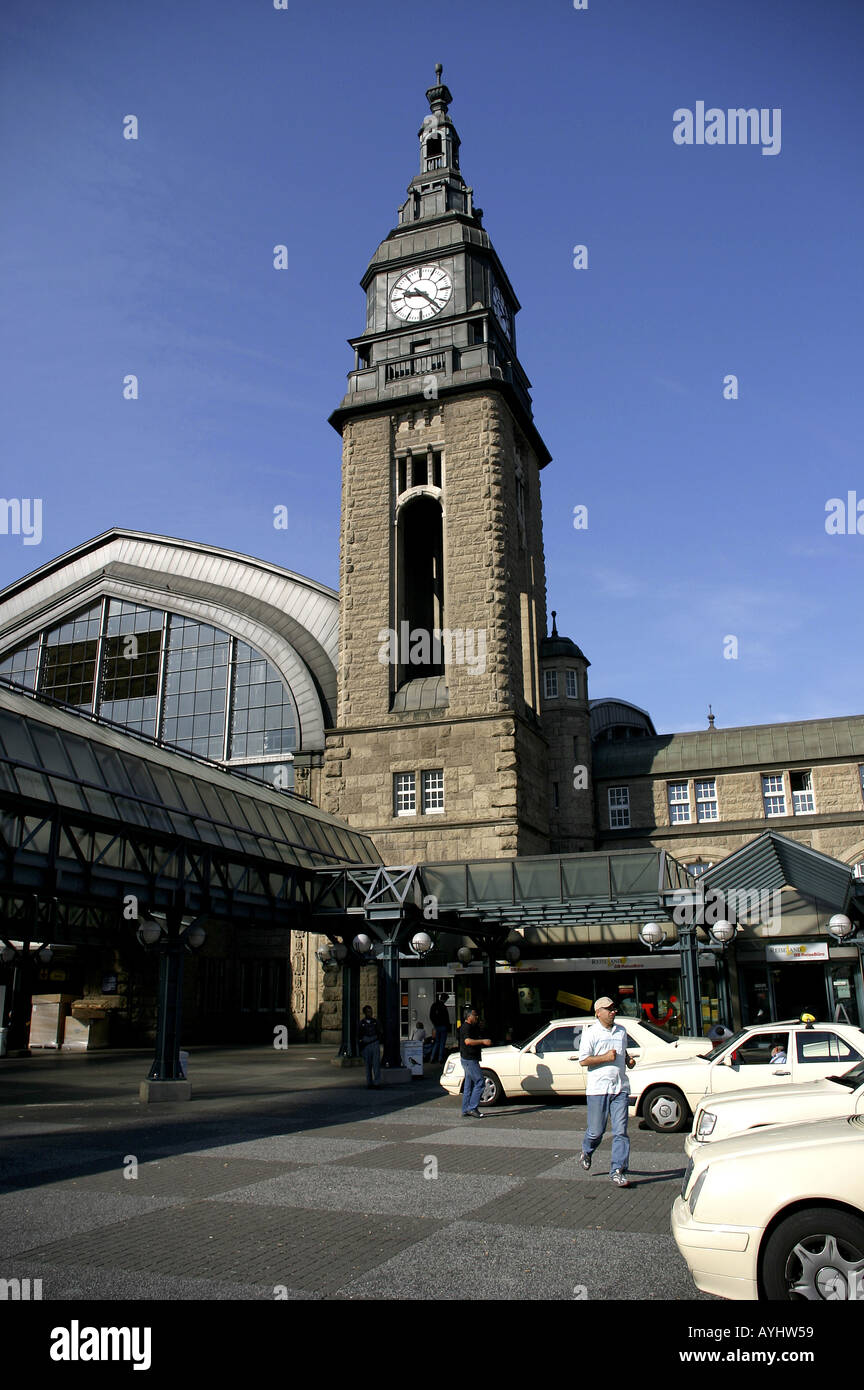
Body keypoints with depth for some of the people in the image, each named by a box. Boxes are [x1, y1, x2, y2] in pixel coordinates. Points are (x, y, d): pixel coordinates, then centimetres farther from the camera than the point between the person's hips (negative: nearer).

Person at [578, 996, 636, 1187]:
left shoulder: (621, 1031, 14)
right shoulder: (590, 1033, -5)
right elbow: (583, 1060, -7)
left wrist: (629, 1060, 9)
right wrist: (605, 1057, -16)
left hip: (620, 1087, 4)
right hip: (598, 1088, -4)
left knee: (620, 1131, -3)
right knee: (596, 1130, 5)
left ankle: (618, 1171, 3)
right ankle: (586, 1152, 35)